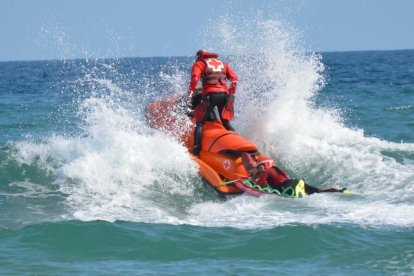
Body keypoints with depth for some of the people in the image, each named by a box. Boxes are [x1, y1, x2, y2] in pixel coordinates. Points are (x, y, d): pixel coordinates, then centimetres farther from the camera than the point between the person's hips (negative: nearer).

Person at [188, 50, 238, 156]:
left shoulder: (199, 63, 13)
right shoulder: (223, 63, 26)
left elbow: (195, 78, -5)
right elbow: (234, 78, 16)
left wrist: (190, 94, 2)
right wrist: (231, 93, 23)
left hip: (210, 94, -4)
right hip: (224, 94, 4)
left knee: (200, 123, 0)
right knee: (226, 123, 19)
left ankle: (196, 149, -14)